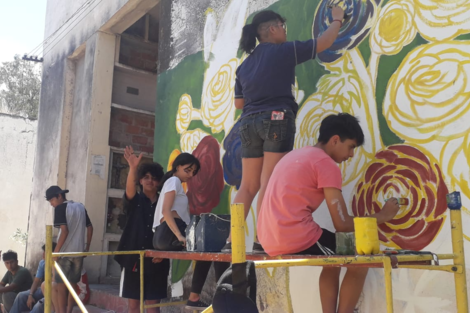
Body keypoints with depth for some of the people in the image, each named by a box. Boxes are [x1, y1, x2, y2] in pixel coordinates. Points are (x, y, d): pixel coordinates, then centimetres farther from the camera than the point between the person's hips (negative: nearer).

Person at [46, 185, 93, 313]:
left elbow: (64, 231, -17)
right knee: (73, 285, 13)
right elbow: (90, 227, 14)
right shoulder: (80, 207, 12)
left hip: (65, 252, -6)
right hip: (79, 252, 6)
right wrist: (87, 246, 20)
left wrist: (55, 251, -14)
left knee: (61, 286, 2)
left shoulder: (60, 208, -7)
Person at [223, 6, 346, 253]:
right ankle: (261, 240, -8)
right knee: (269, 184, -7)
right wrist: (337, 20, 27)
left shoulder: (245, 65, 17)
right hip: (277, 120, -6)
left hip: (249, 123, 6)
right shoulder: (284, 51, 2)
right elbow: (324, 42, 10)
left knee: (248, 186, 7)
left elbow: (239, 103, 18)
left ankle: (232, 240, 5)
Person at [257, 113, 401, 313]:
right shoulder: (326, 163, -6)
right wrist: (382, 216, 8)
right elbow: (342, 224, -7)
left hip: (270, 240, 9)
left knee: (334, 257, 30)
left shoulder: (295, 155, 20)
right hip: (296, 239, -9)